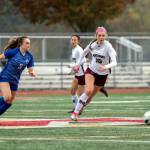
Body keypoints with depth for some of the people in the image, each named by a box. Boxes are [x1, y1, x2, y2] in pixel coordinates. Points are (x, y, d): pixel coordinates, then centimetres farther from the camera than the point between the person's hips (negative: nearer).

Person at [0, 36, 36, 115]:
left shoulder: (29, 57, -1)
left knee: (9, 102, 10)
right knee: (7, 98, -26)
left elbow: (31, 70, 1)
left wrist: (32, 73, -21)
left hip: (15, 81, 6)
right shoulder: (13, 52, -15)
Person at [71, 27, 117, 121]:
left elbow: (114, 62, -32)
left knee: (90, 97, 8)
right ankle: (75, 112, -20)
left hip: (102, 75, 0)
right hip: (91, 71, 0)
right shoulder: (92, 44, -10)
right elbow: (84, 52, 14)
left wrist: (106, 67, -51)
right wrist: (78, 64, 13)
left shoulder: (108, 47, -22)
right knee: (89, 90, -26)